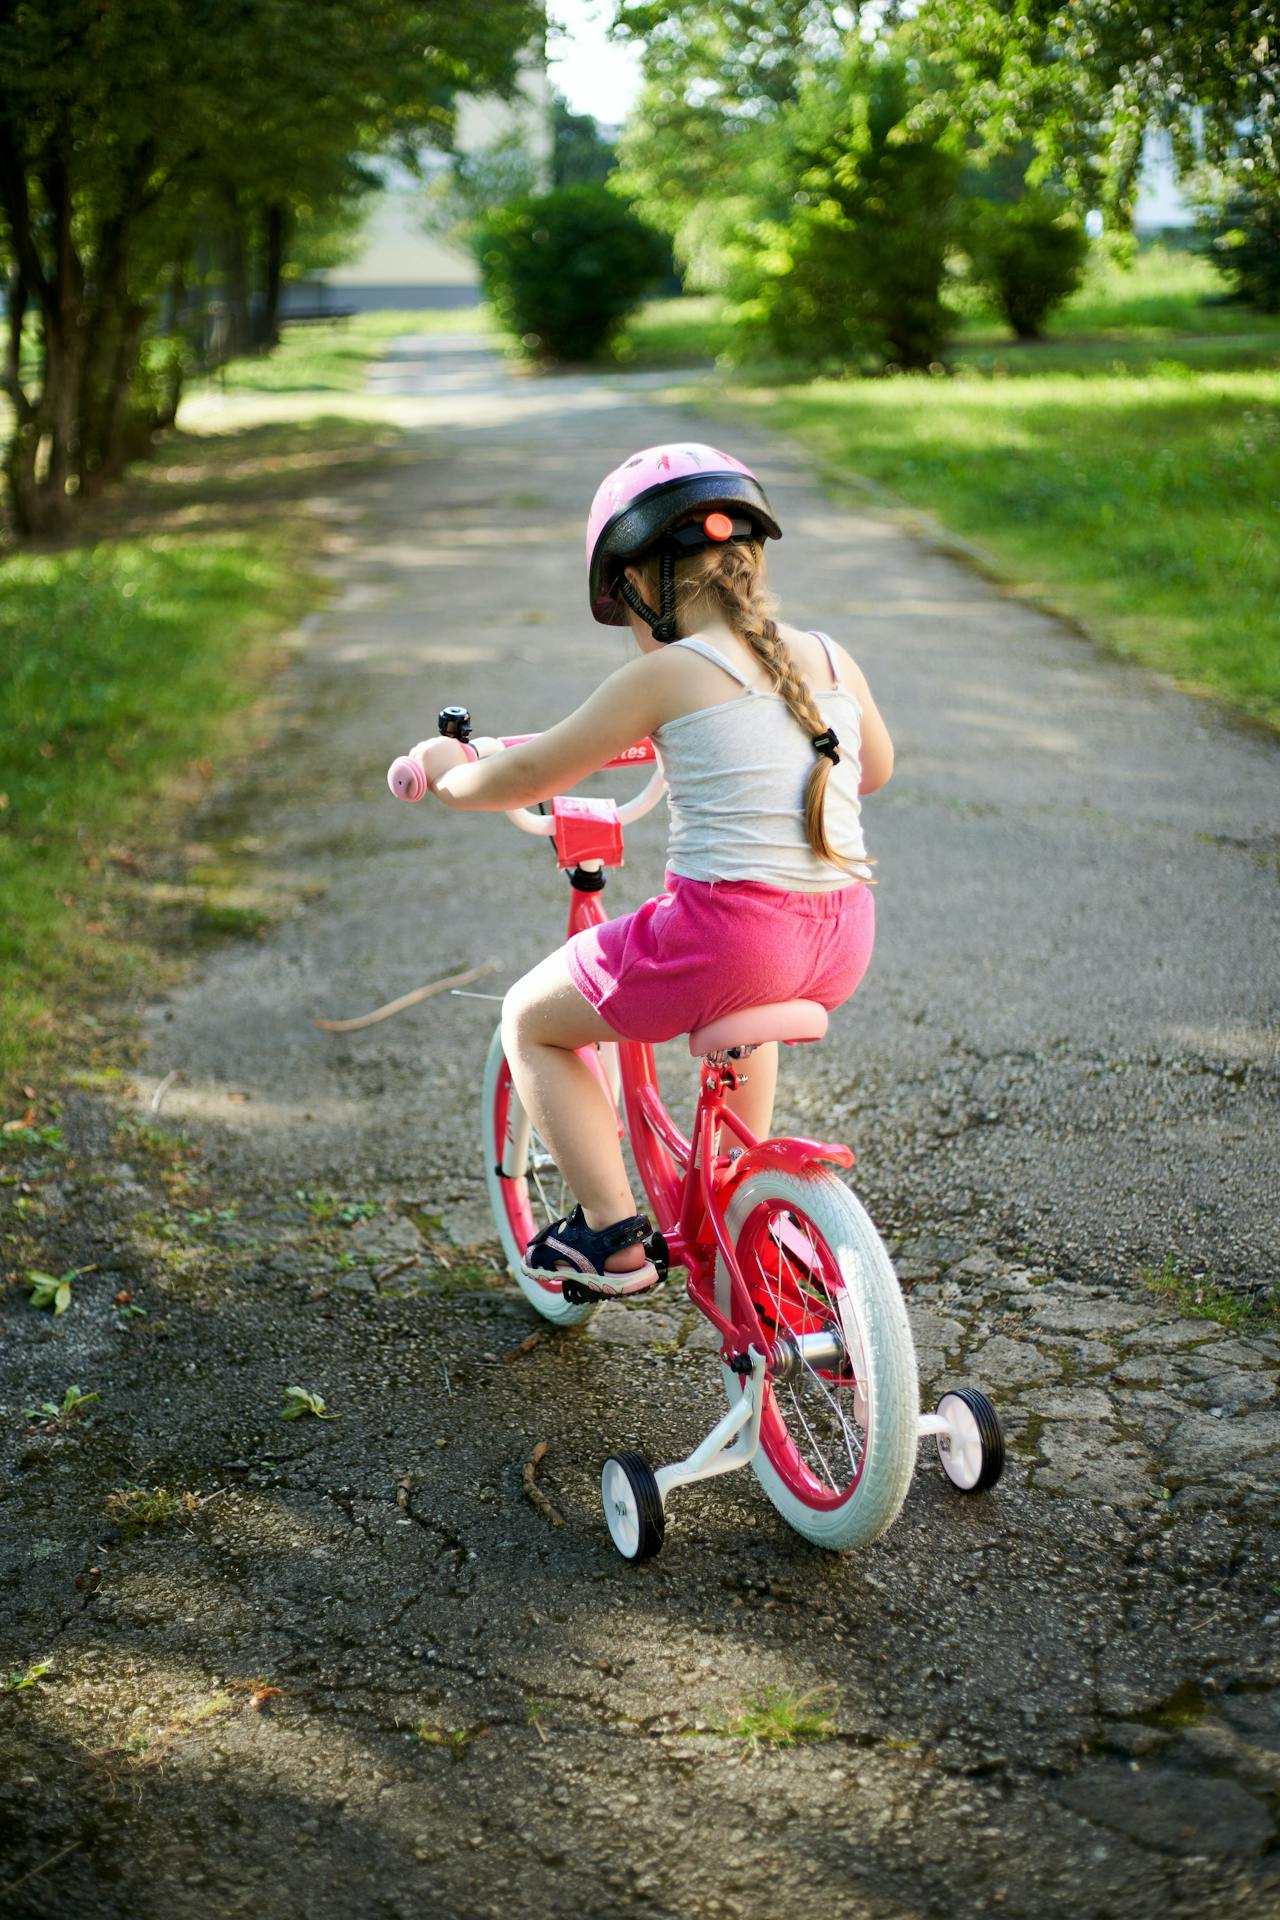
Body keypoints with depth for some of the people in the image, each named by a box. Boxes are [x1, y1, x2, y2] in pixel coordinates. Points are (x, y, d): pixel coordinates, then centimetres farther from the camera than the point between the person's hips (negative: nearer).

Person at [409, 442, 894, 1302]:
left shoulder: (669, 674, -6)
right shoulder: (833, 661, 10)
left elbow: (534, 773, 2)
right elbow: (876, 767, 30)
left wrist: (450, 773, 22)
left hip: (726, 928, -7)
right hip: (842, 945, 7)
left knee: (531, 1021, 16)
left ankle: (613, 1236, 12)